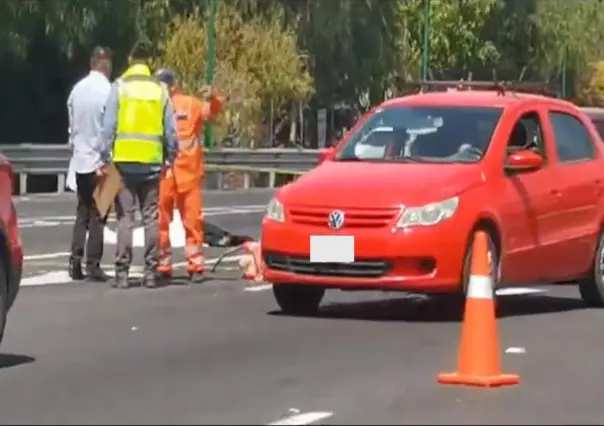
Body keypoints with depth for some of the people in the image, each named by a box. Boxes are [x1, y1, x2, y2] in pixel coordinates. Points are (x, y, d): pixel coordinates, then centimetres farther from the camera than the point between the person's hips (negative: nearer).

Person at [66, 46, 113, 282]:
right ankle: (93, 265, 0)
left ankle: (75, 262, 7)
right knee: (97, 214, 0)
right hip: (100, 160, -6)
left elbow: (71, 125, 11)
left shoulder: (77, 89, 4)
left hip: (80, 160, 6)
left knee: (82, 212, 12)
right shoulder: (107, 90, -14)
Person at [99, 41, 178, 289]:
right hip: (152, 161, 2)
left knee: (125, 217, 0)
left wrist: (105, 157, -1)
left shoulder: (120, 86, -2)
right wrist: (170, 157, 16)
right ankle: (151, 272, 5)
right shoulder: (159, 89, 5)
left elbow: (109, 126, -5)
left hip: (124, 160, -2)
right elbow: (170, 129, 5)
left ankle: (122, 272, -3)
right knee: (151, 217, 6)